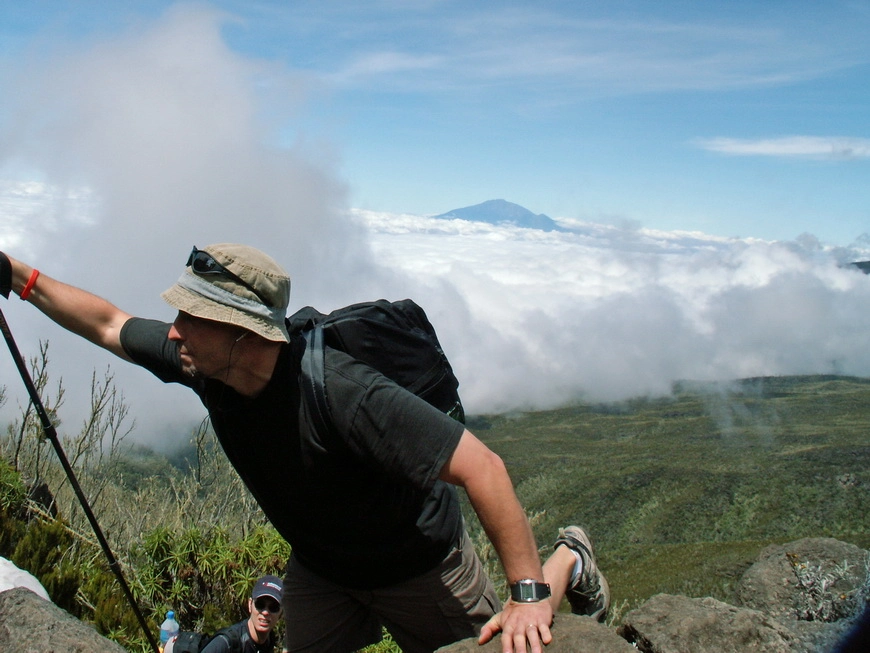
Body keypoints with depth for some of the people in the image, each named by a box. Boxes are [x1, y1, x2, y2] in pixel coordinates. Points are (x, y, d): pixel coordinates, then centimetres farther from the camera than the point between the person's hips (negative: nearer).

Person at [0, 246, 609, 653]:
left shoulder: (339, 393, -42)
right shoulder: (200, 361, -19)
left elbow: (483, 466, -41)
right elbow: (109, 323, 0)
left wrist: (529, 592, -38)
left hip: (417, 562, -5)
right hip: (318, 565, 6)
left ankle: (566, 562, 34)